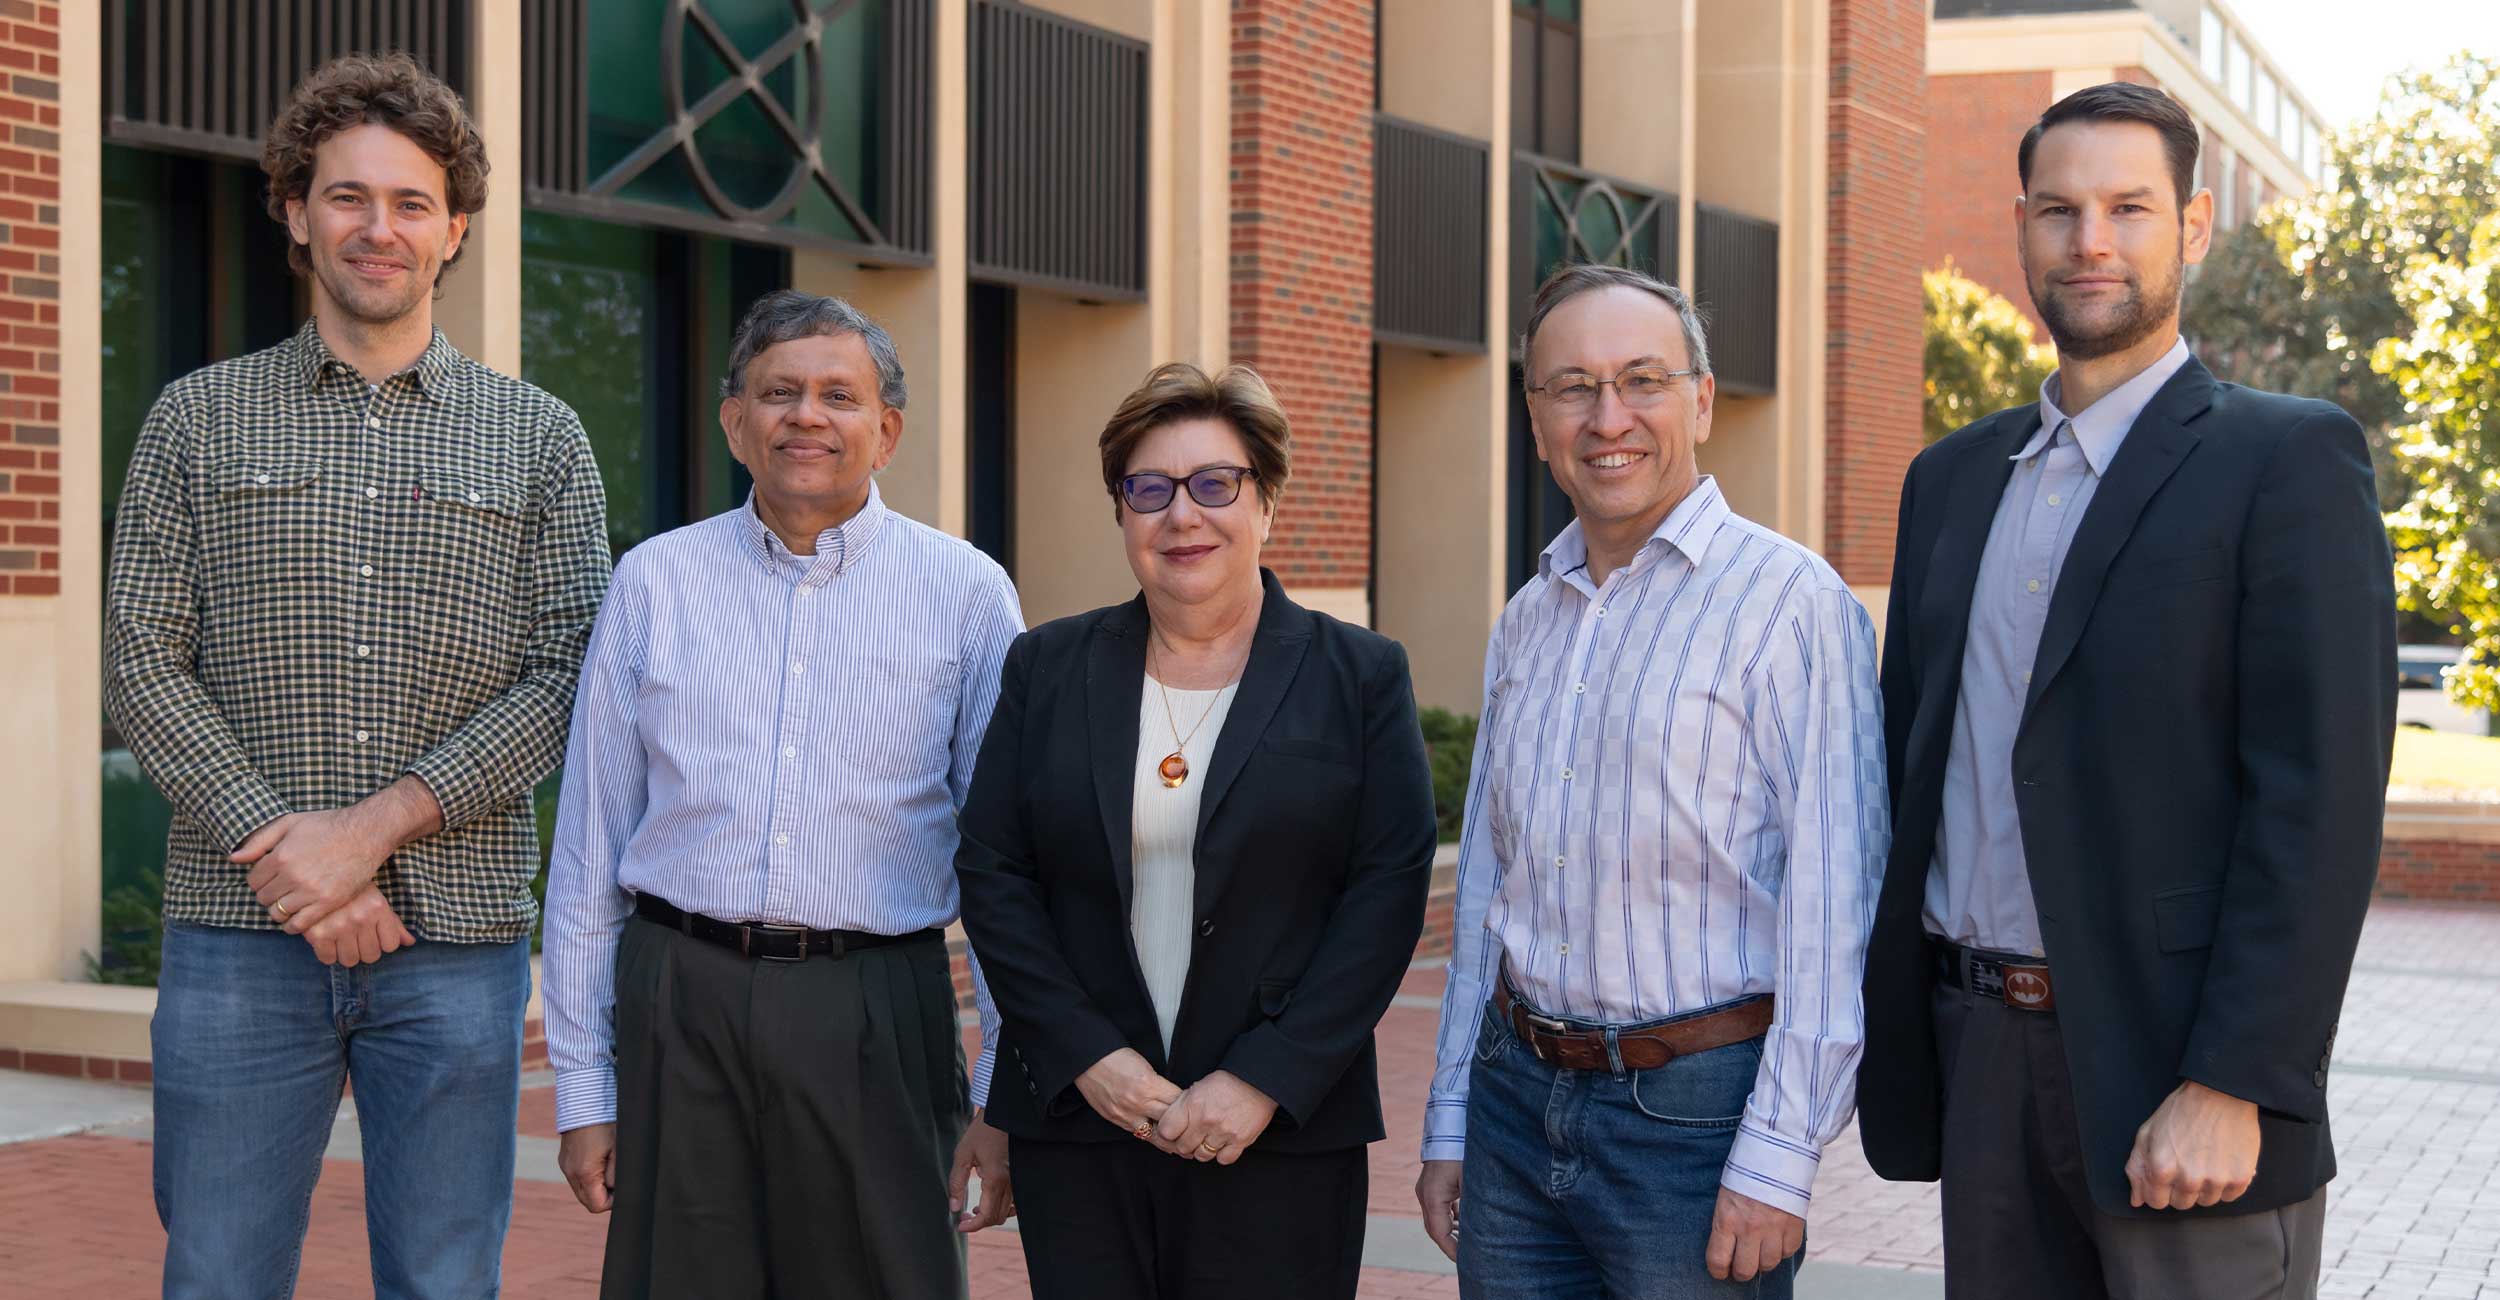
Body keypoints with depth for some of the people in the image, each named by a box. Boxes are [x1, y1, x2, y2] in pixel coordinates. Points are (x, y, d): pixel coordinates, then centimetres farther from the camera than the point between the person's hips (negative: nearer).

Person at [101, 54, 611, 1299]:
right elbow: (141, 661, 2)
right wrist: (279, 847, -11)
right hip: (239, 937, 0)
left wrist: (376, 826, -11)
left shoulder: (539, 438, 8)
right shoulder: (198, 418, 8)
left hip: (458, 944, 0)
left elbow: (567, 676, 0)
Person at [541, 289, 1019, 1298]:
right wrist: (582, 1083, 6)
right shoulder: (654, 581, 8)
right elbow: (588, 850, 9)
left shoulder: (966, 593, 3)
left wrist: (1007, 1096, -2)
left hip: (877, 1018, -1)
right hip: (681, 1003, 1)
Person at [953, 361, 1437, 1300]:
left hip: (1283, 1137, -2)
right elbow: (991, 873, 4)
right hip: (1074, 1128, 2)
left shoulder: (1360, 677, 2)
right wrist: (1086, 1055, -8)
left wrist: (1264, 1082, -12)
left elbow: (1389, 889, -4)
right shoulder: (1048, 668, 9)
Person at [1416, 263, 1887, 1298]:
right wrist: (1449, 1123, 15)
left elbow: (1829, 902, -14)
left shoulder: (1791, 601, -9)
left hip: (1696, 1100, -6)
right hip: (1516, 1092, 6)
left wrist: (1778, 1157, -17)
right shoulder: (1526, 623, 11)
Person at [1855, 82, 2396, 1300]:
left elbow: (2318, 800, -13)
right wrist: (1888, 1037, 10)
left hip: (2169, 1067, -5)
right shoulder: (1951, 478, 14)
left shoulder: (2290, 459, -5)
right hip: (1983, 1061, 6)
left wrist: (2231, 1086, -19)